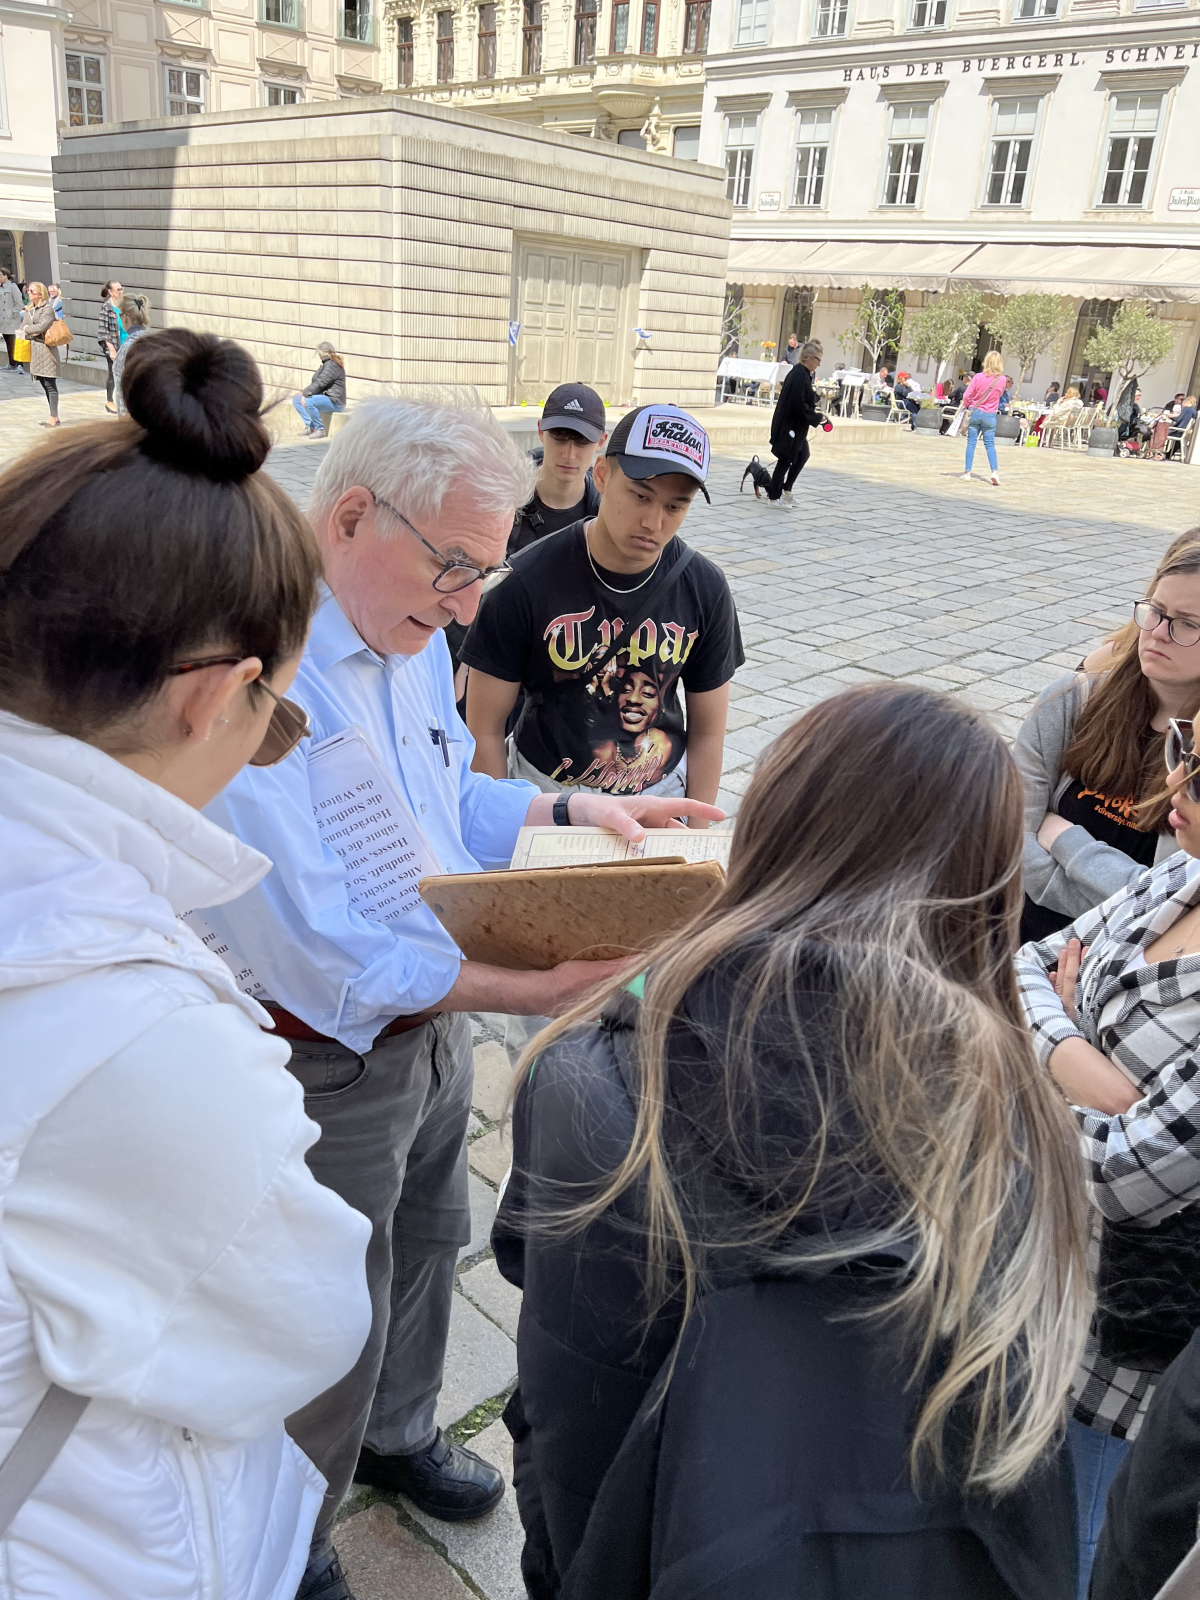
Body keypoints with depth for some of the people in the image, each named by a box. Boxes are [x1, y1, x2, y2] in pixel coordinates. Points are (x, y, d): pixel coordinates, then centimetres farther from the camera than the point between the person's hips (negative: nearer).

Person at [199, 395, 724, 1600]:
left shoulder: (411, 637, -2)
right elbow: (319, 960, -31)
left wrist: (572, 809, -3)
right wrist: (529, 990, -33)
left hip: (432, 1030, 8)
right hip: (329, 1066, -8)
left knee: (423, 1253, 29)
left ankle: (399, 1437, 59)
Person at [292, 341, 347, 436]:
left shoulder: (332, 365, -15)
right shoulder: (327, 364, 19)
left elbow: (320, 383, -23)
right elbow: (317, 383, 18)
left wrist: (305, 394, -21)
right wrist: (304, 392, 5)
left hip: (334, 401, -11)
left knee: (308, 402, -35)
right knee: (296, 399, 10)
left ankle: (320, 430, -21)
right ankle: (310, 426, 4)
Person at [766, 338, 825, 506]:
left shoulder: (799, 372, 8)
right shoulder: (800, 376, -22)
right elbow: (799, 405, -25)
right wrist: (817, 417, -15)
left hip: (792, 425, 10)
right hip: (789, 426, -10)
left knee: (802, 455, 20)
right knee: (785, 461, 1)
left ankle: (786, 489, 28)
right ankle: (773, 497, 13)